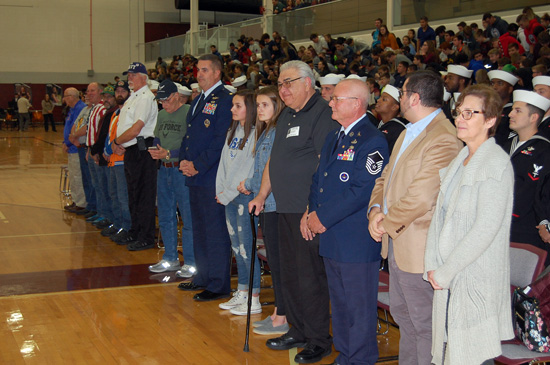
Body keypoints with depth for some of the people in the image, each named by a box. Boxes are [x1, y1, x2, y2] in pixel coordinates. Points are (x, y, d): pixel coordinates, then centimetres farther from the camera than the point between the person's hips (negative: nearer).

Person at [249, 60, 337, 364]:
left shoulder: (322, 114, -13)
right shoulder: (287, 115, 17)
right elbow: (274, 159, 25)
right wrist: (262, 195, 21)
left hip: (310, 213, -9)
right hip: (286, 210, 9)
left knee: (310, 277, -2)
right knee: (289, 275, 16)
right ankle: (298, 331, 29)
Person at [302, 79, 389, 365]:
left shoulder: (372, 141, -15)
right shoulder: (333, 138, 15)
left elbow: (362, 191, -21)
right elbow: (318, 180, 19)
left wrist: (324, 218, -17)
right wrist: (310, 212, 3)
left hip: (358, 241, -9)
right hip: (332, 238, 9)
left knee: (360, 307, 2)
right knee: (339, 303, 19)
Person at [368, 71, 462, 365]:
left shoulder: (443, 139, -21)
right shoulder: (409, 132, 13)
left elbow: (420, 197, -26)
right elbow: (386, 176, 16)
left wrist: (386, 223, -14)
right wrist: (376, 210, -3)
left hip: (418, 246, -10)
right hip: (396, 241, 10)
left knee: (423, 322, 3)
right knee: (402, 314, 22)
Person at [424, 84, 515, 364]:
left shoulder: (496, 164, -13)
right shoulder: (459, 160, 12)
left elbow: (486, 229, -19)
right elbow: (440, 213, 11)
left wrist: (445, 272, -15)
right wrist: (432, 265, 0)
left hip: (476, 278, -7)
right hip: (447, 277, 7)